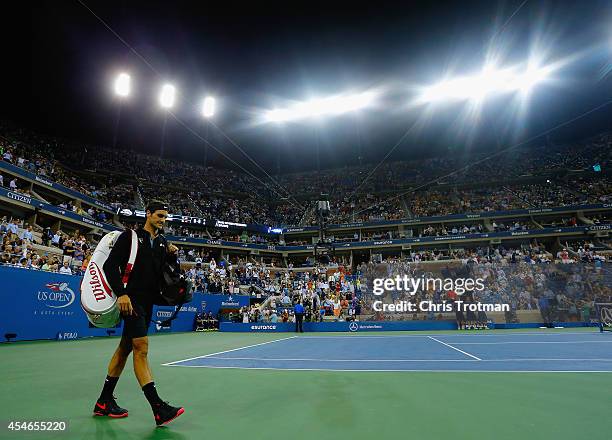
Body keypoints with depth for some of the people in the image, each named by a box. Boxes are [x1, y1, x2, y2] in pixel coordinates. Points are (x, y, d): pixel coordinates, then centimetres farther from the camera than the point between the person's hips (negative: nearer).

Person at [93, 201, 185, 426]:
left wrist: (172, 256, -2)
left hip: (147, 301, 7)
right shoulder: (130, 236, -3)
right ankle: (158, 408, -12)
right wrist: (121, 293, -19)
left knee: (125, 347, 14)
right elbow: (110, 265, -9)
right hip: (131, 299, -7)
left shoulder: (163, 242, 14)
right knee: (141, 348, -11)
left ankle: (104, 402, 28)